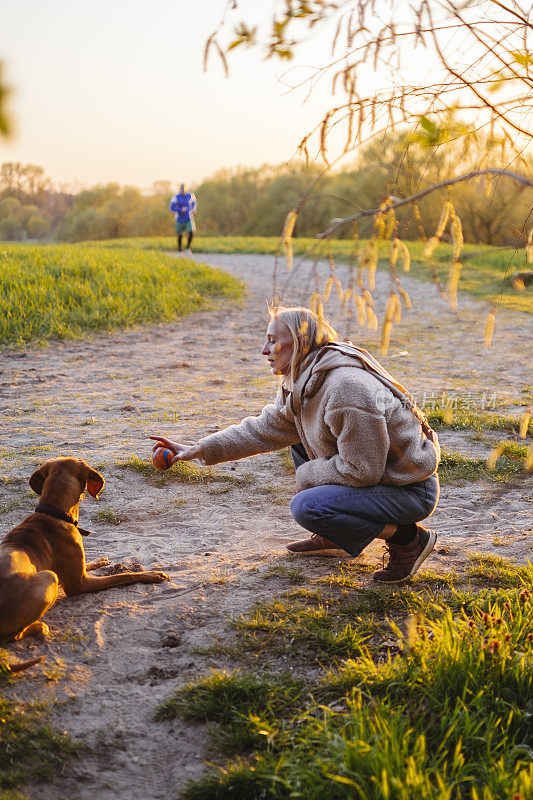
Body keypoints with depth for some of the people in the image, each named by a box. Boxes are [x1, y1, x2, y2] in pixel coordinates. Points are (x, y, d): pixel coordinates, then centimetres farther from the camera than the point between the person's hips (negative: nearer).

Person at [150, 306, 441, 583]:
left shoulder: (347, 389, -29)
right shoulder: (303, 383, 2)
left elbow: (360, 471, -25)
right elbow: (263, 429, 9)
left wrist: (305, 475, -10)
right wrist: (197, 450, 4)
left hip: (410, 491, -10)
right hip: (373, 473, 10)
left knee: (306, 506, -25)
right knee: (299, 434, 19)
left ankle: (406, 538, -8)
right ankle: (332, 538, 19)